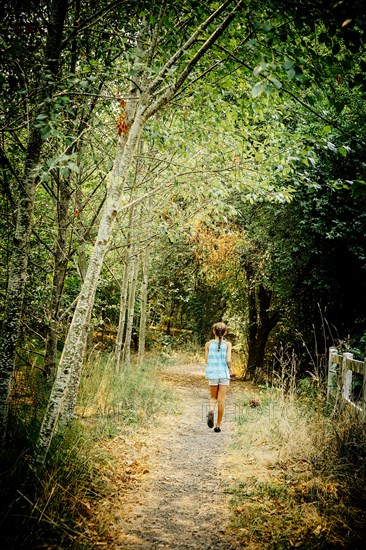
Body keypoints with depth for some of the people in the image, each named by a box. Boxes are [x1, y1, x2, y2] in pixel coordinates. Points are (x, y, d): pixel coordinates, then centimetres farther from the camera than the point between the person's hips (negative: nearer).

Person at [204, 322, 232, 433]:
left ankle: (211, 410, -15)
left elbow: (206, 360, 1)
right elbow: (228, 360, -13)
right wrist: (230, 368, 6)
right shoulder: (227, 344, -6)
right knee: (221, 400, 6)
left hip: (212, 373, 1)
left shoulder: (208, 344, -2)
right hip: (224, 374, -1)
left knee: (213, 398, 17)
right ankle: (218, 425, 8)